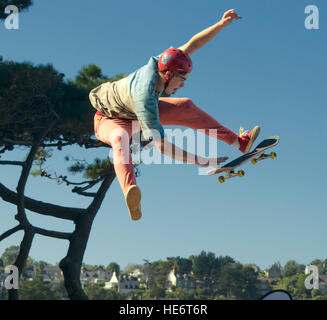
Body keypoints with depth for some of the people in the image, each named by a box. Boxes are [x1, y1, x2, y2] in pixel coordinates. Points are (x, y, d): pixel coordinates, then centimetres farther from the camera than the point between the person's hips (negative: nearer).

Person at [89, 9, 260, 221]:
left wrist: (222, 24, -27)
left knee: (186, 107, -4)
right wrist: (201, 162, -46)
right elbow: (162, 146, -45)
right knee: (120, 139, -44)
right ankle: (131, 195, -71)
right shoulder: (144, 98, -44)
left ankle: (238, 142, 4)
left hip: (134, 114, 8)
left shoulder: (159, 64, -24)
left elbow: (192, 44, -14)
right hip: (110, 120, -8)